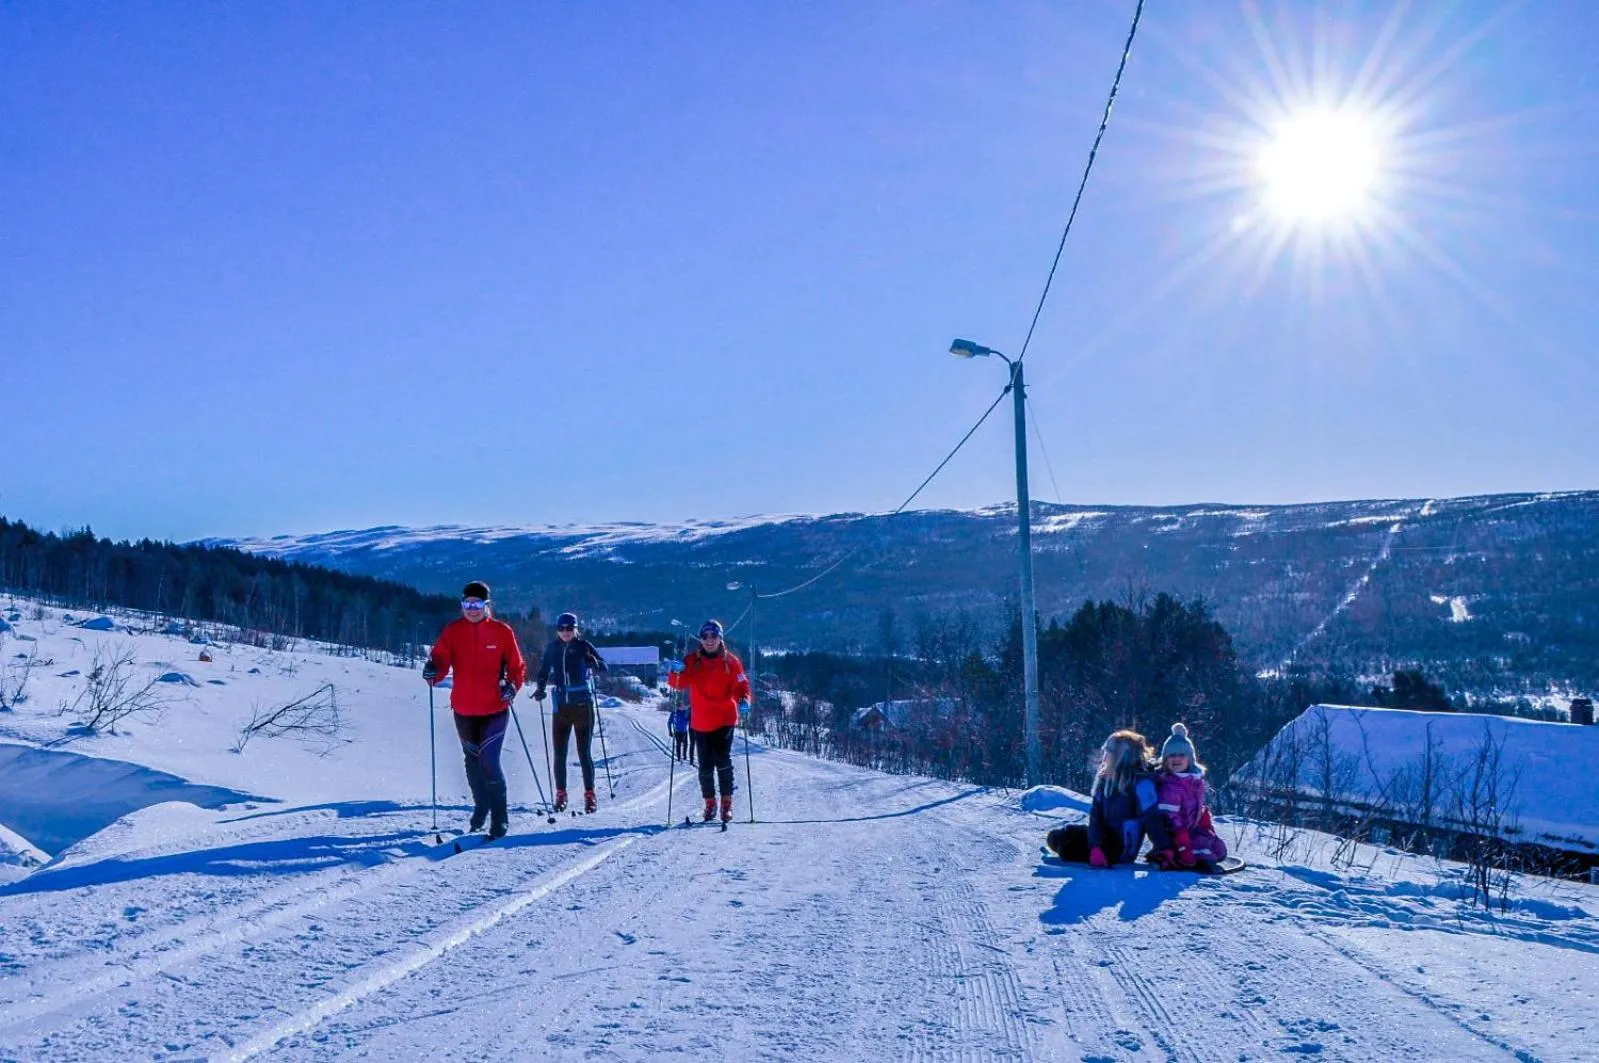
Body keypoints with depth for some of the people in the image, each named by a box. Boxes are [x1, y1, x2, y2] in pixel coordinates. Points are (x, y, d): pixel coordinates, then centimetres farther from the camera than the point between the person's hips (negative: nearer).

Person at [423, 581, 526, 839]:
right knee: (473, 761, 18)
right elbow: (440, 660, -10)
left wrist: (512, 685, -16)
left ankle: (500, 818, -1)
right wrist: (432, 671, -31)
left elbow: (517, 667, 2)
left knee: (489, 761, -14)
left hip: (495, 709, -3)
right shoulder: (453, 631, 0)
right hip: (464, 710, 3)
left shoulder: (502, 632, -4)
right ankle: (481, 807, 40)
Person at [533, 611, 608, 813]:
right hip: (561, 705, 3)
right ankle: (560, 794, 13)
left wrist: (593, 662, -27)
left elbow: (604, 667, -6)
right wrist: (540, 688, 0)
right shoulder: (552, 648, 6)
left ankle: (589, 795, 6)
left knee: (584, 753, -1)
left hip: (583, 705, -3)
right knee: (559, 753, 4)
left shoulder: (583, 646, -2)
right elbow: (544, 670, 17)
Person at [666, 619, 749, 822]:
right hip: (700, 722, 2)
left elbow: (742, 685, 3)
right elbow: (678, 684, -3)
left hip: (725, 720, -2)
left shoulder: (730, 661, 2)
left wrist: (744, 700, -18)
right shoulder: (692, 661, 4)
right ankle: (710, 803, 21)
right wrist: (675, 672, -26)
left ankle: (727, 802, -3)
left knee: (722, 761, -13)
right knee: (705, 766, 6)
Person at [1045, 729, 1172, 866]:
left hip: (1120, 849, -8)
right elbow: (1096, 815, -4)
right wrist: (1095, 847, -18)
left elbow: (1152, 818, -24)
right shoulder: (1105, 779, 3)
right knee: (1056, 837, 2)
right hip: (1105, 837, 8)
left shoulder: (1141, 782, -19)